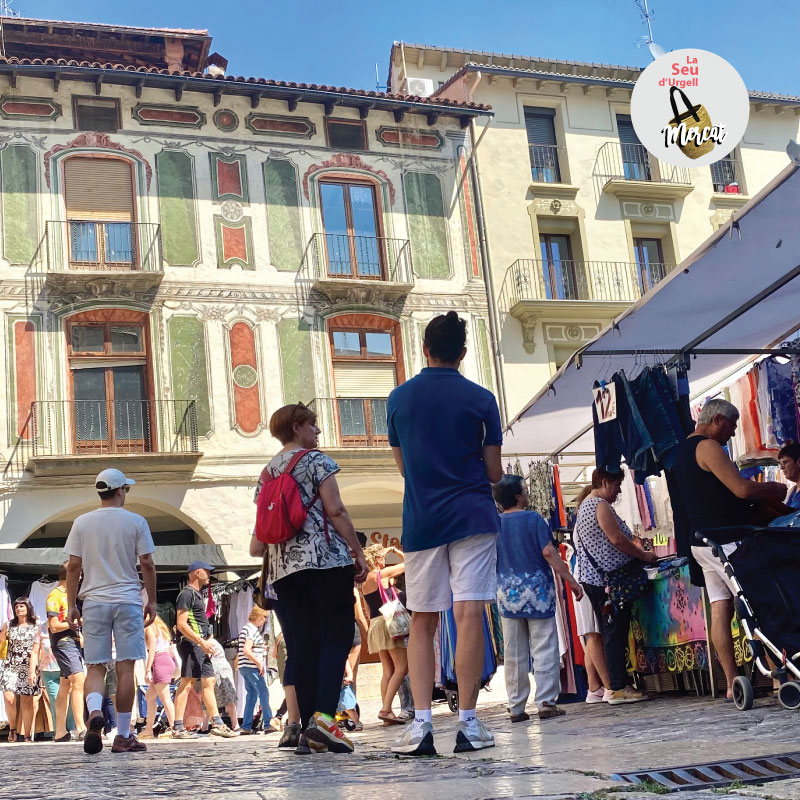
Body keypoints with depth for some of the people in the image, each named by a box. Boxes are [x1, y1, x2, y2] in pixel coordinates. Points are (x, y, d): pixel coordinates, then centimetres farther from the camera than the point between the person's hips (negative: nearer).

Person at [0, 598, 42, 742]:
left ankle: (27, 735, 5)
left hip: (28, 667, -1)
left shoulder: (35, 628, 3)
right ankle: (12, 728, 6)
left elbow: (35, 651, -4)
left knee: (27, 701, -3)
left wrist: (32, 671, -14)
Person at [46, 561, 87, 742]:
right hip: (63, 644, -9)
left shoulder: (67, 595, 19)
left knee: (65, 686, 9)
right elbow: (54, 626, -16)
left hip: (74, 642, 9)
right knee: (79, 681, -18)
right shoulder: (54, 596, -9)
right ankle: (80, 728, -22)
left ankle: (60, 732, 11)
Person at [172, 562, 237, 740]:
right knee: (186, 684, -10)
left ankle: (217, 724, 10)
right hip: (191, 645, -10)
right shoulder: (187, 594, -10)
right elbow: (181, 625, -18)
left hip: (201, 647, 10)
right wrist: (201, 642, -22)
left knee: (209, 682, 8)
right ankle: (178, 728, -9)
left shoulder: (197, 594, 22)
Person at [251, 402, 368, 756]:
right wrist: (359, 553, -5)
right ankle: (324, 715, -23)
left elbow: (260, 532, 15)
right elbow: (335, 511, -8)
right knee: (337, 636, -6)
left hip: (284, 568, 6)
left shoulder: (266, 473, 18)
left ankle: (309, 730, 2)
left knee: (303, 644, 5)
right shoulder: (316, 460, -1)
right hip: (327, 559, -6)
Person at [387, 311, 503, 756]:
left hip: (421, 520, 2)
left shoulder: (399, 398, 7)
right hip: (472, 518, -2)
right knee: (470, 615, -4)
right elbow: (495, 472, 3)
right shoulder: (481, 399, 0)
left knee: (422, 622, 7)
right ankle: (468, 723, -5)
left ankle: (421, 723, -2)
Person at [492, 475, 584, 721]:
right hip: (537, 590, -4)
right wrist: (570, 580, -10)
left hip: (507, 593, 4)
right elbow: (549, 553, -13)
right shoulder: (532, 519, -6)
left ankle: (516, 708, 9)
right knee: (545, 649, 1)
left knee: (514, 654, 7)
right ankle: (546, 703, -3)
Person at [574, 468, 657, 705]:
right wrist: (643, 555, -6)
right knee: (616, 633, -8)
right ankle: (618, 688, -8)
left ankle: (614, 685, 12)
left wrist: (637, 551, 23)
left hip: (593, 579, 10)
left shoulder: (585, 506, 21)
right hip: (608, 579, -10)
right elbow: (617, 539, -18)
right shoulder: (600, 506, -11)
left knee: (610, 632, 11)